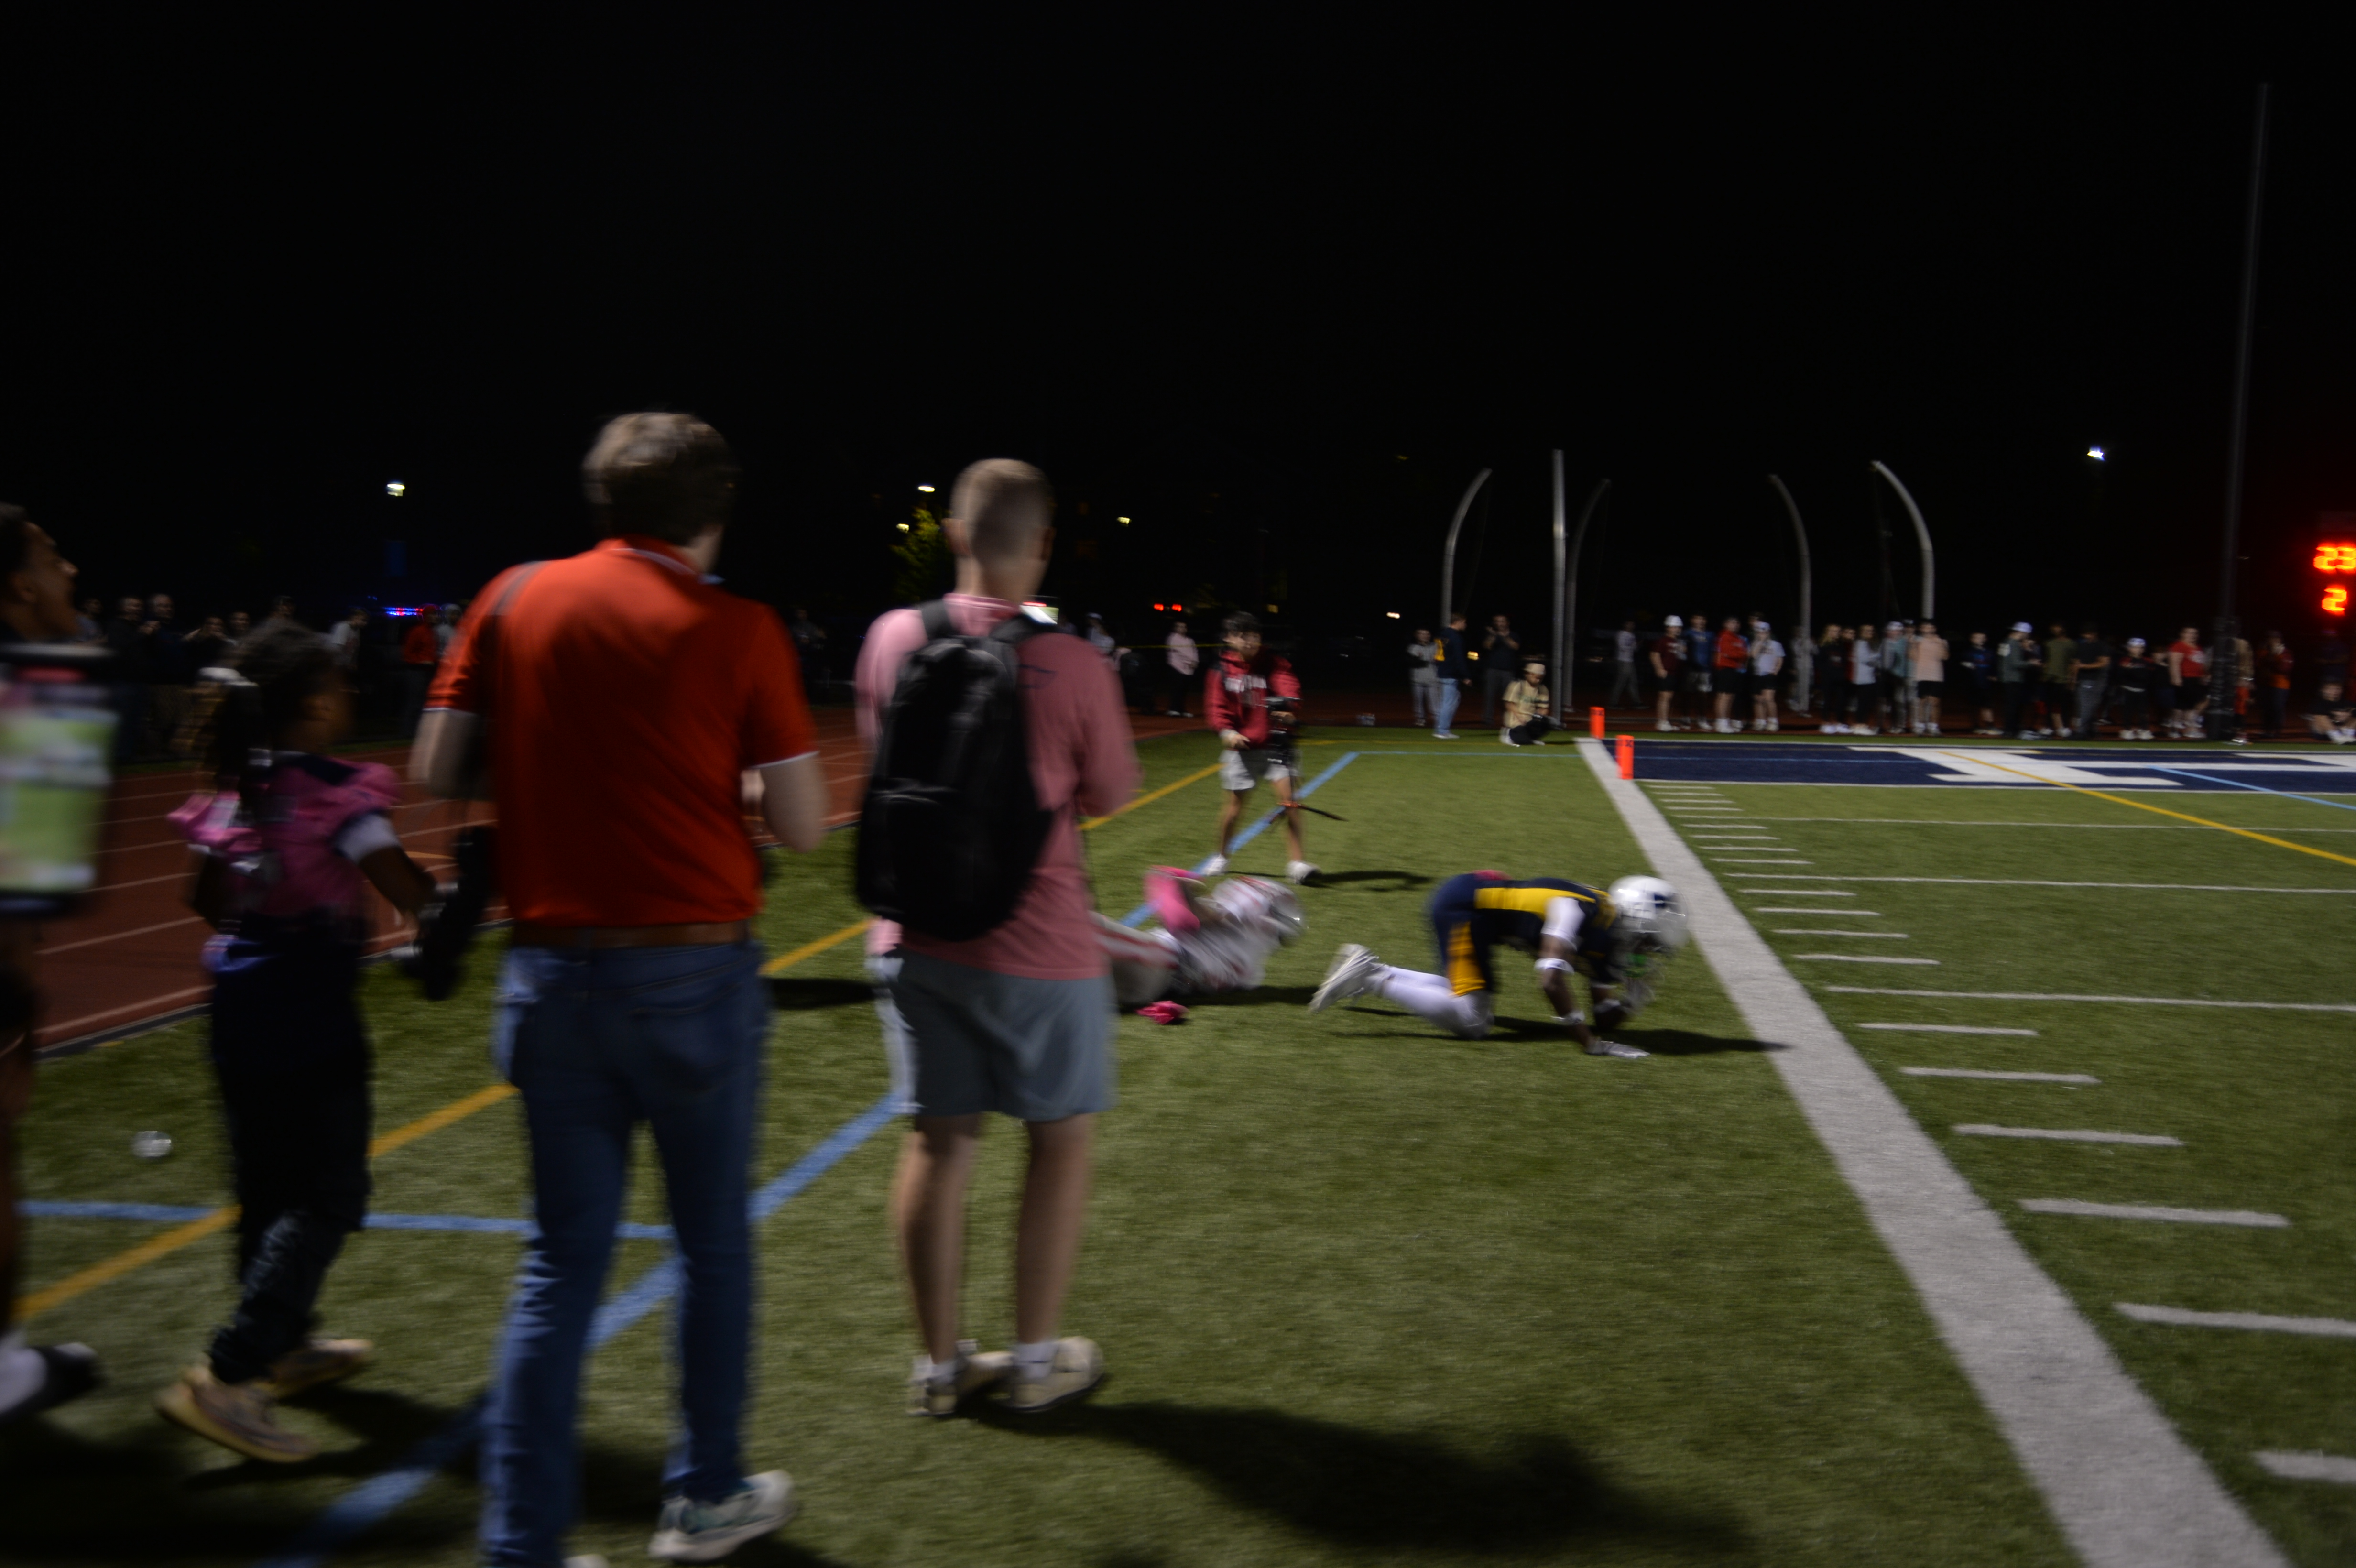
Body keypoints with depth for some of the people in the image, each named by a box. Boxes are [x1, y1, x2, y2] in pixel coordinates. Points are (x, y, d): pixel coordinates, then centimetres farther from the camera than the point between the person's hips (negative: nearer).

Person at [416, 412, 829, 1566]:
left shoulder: (516, 599, 3)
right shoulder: (736, 629, -6)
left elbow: (438, 771, 5)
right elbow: (803, 824, -6)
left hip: (552, 970, 3)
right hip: (694, 969, -3)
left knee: (562, 1260, 11)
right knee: (713, 1242, 14)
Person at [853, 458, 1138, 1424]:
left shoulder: (895, 639, -5)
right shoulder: (1071, 666, -16)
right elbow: (1111, 794, -3)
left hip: (919, 936, 4)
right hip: (1038, 946, -4)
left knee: (938, 1140, 12)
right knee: (1062, 1137, 12)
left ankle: (939, 1364, 24)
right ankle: (1036, 1362, 21)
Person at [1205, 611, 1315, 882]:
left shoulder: (1274, 664, -3)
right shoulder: (1223, 670, 2)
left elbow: (1288, 686, -21)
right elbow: (1216, 707, 1)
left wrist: (1287, 707, -45)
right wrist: (1227, 732, -19)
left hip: (1276, 744, -1)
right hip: (1241, 746, 1)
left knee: (1288, 796, -12)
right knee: (1234, 803, 6)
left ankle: (1298, 861, -5)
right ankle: (1221, 856, 29)